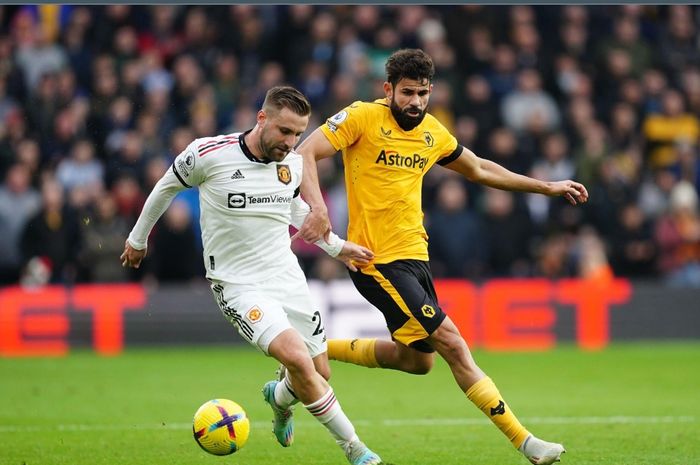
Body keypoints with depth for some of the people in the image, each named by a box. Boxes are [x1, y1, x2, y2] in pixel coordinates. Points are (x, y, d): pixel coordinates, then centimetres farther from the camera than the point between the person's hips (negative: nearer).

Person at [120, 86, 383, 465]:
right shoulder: (209, 154, -15)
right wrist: (138, 238, 17)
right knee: (297, 358, -26)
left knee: (319, 375, 8)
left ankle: (279, 399, 46)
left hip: (288, 278, 6)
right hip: (239, 287, -6)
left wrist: (336, 247, 20)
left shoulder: (293, 164, 0)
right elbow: (167, 186, 4)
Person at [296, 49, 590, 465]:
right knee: (451, 342, -12)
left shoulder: (433, 132, 9)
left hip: (415, 256, 8)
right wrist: (317, 205, -32)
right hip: (378, 259, -8)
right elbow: (306, 153, -15)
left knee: (418, 360, 15)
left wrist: (547, 187, 22)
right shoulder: (363, 117, -10)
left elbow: (479, 169, 24)